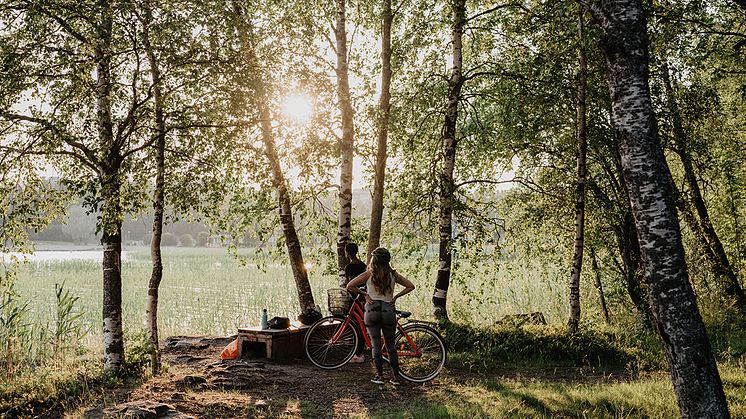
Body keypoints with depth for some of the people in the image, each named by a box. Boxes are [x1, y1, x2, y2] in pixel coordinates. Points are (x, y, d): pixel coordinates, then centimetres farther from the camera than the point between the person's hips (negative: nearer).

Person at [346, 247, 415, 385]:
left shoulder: (369, 274, -4)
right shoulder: (393, 274, 2)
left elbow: (350, 286, -8)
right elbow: (410, 286, 8)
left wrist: (364, 293, 2)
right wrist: (396, 297, 8)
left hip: (372, 310, -2)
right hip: (389, 310, 2)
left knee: (376, 344, 6)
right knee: (390, 344, 10)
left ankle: (379, 375, 8)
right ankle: (396, 376, 10)